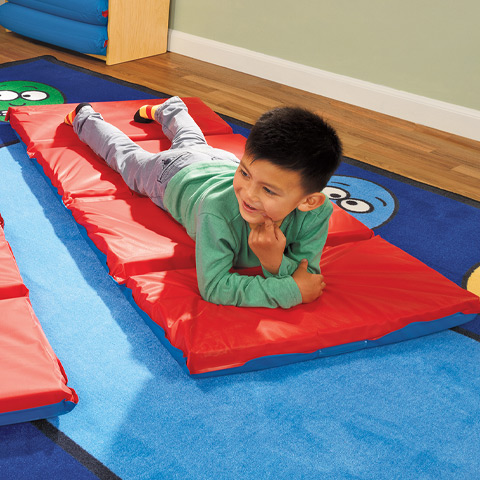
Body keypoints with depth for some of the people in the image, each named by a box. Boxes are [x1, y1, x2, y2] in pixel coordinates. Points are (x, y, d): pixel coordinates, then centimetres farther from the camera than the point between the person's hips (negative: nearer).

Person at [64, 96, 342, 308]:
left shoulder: (316, 214, -43)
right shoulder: (218, 210, -52)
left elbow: (308, 277, -33)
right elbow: (213, 286, -49)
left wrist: (275, 261, -55)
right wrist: (289, 290, -55)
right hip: (176, 175, -3)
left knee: (193, 141, 37)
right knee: (128, 156, 27)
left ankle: (170, 109, 67)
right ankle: (86, 118, 55)